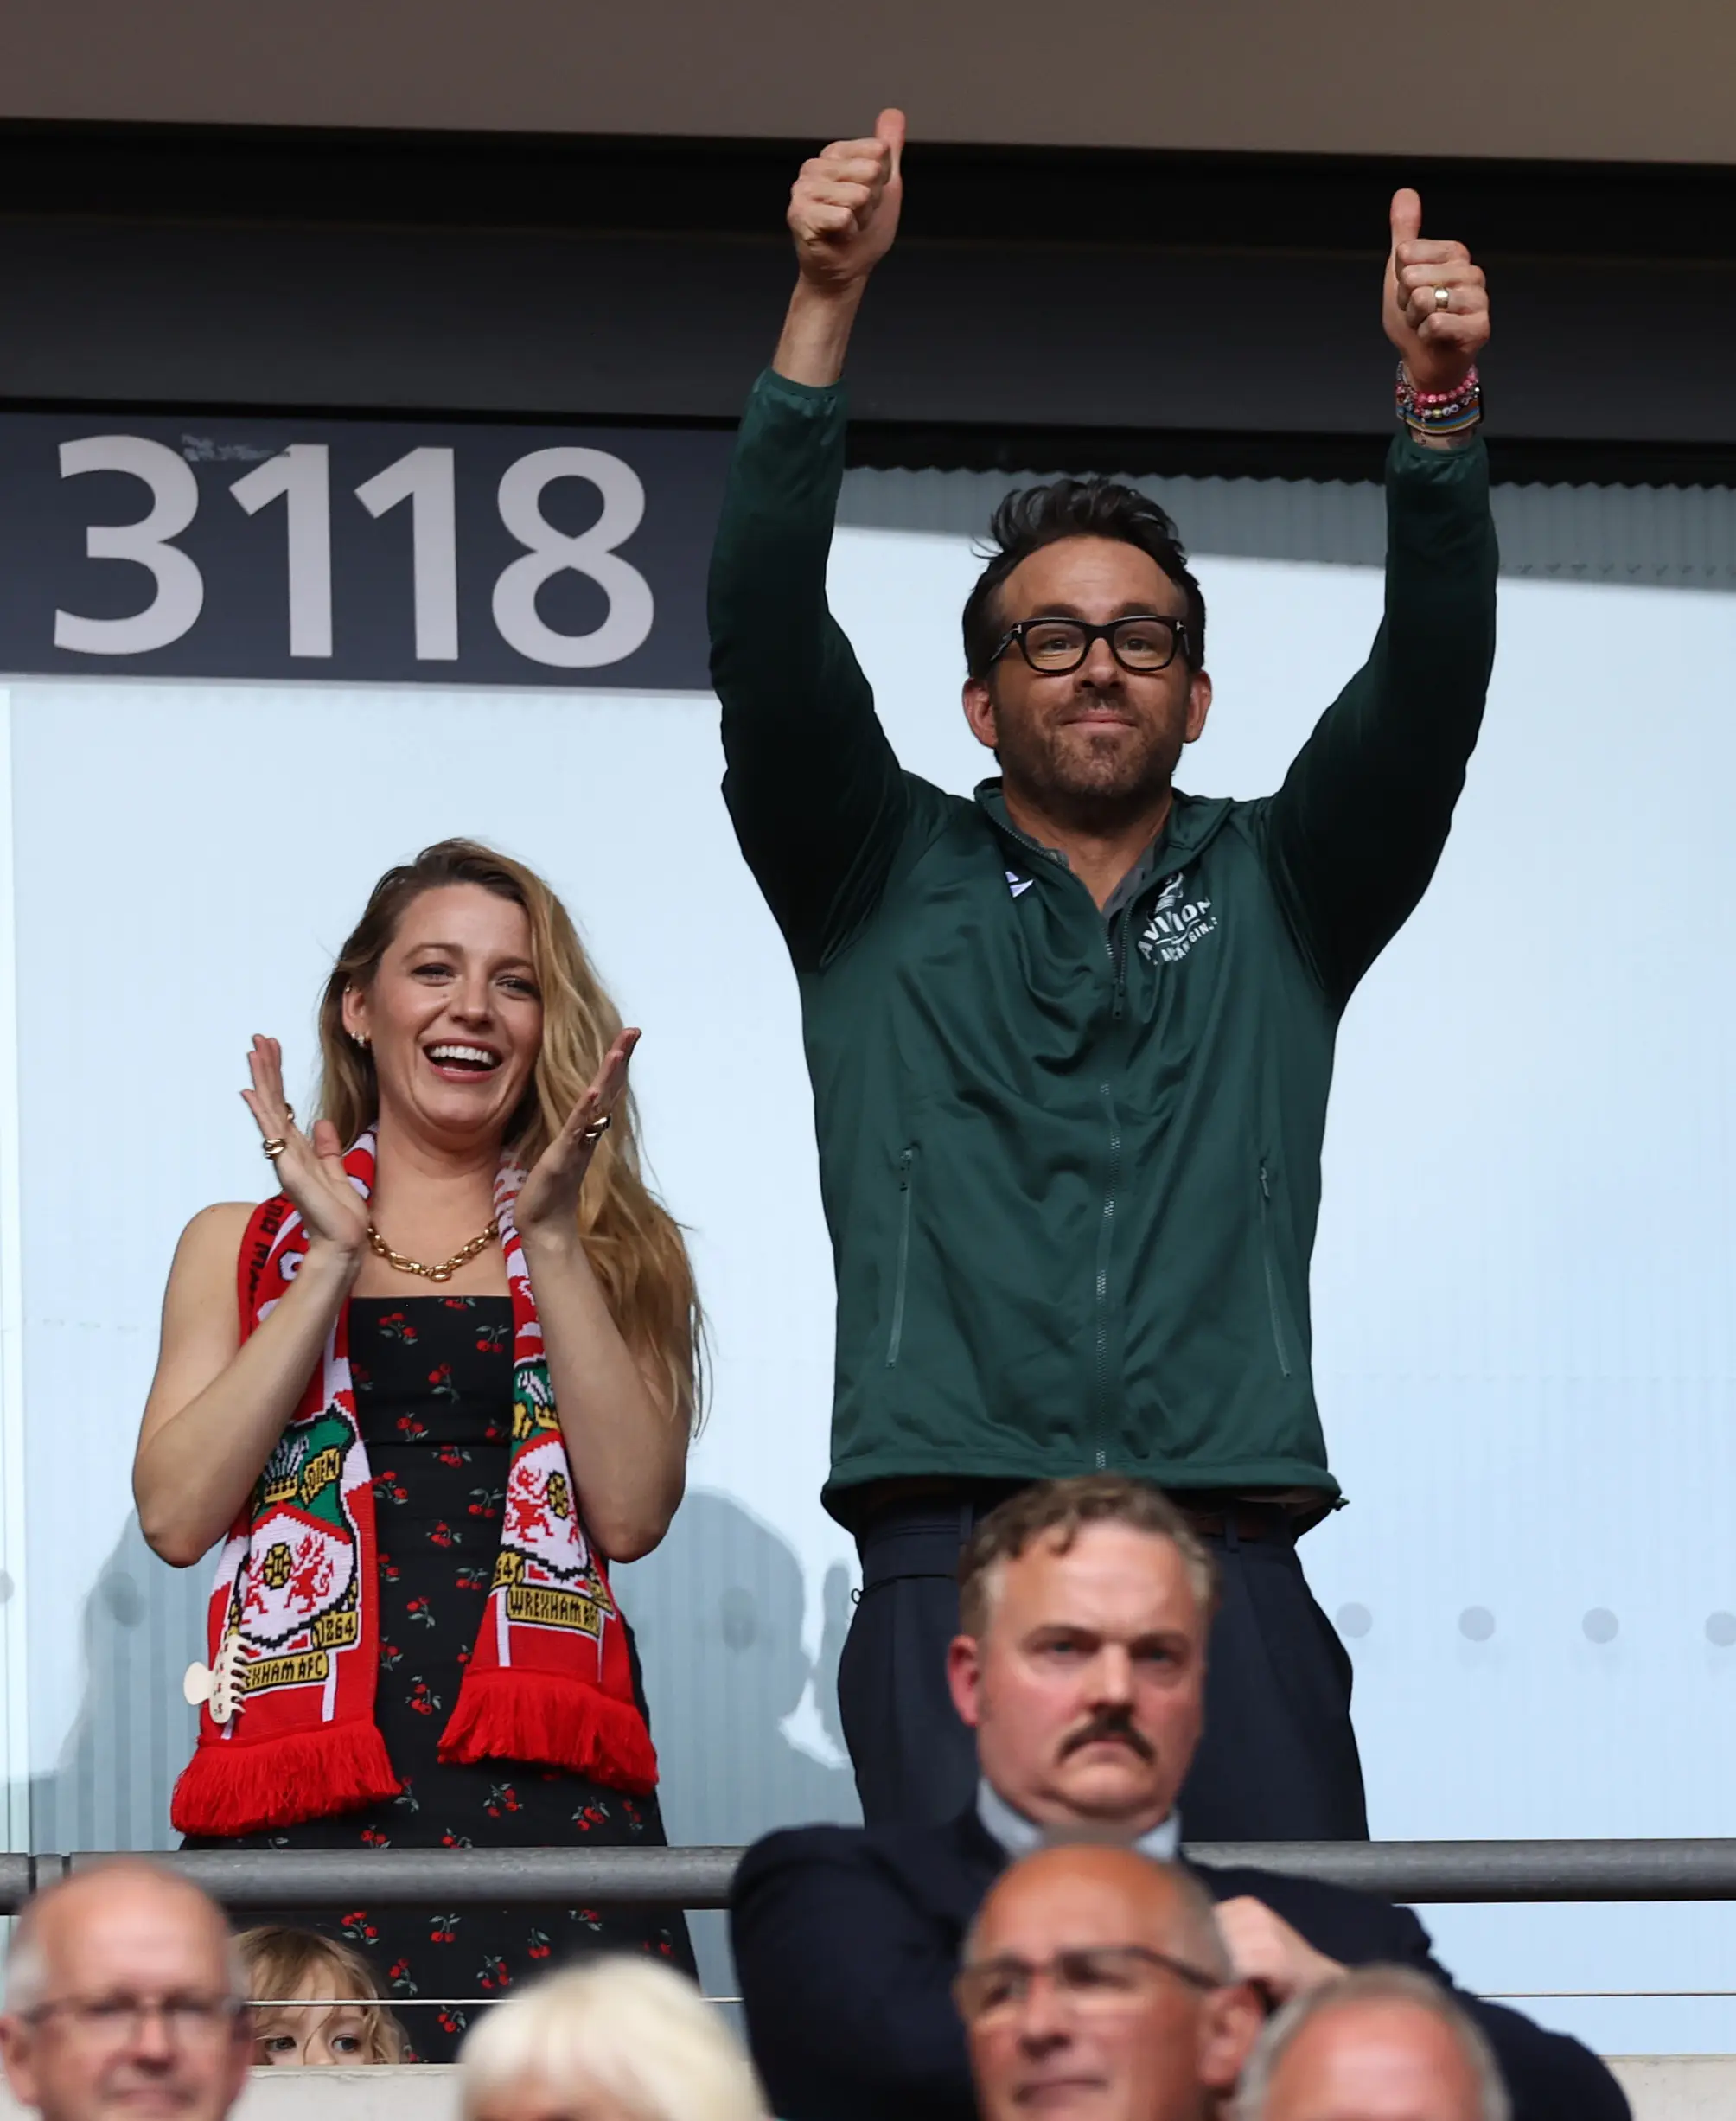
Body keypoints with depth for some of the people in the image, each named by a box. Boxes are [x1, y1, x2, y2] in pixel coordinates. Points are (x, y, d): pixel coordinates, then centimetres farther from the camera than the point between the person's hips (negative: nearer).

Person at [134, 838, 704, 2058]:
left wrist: (551, 1240, -4)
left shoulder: (616, 1249, 18)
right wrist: (334, 1260, -1)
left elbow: (633, 1513, 0)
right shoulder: (245, 1248, 18)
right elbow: (176, 1517, 2)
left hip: (546, 1791, 0)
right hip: (299, 1803, 0)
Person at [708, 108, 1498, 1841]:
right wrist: (825, 304, -10)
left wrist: (1438, 409, -12)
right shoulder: (887, 883, 16)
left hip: (1228, 1560, 1)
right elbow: (768, 638, 3)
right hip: (952, 1551, -1)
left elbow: (1427, 690, 6)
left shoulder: (1275, 895, 20)